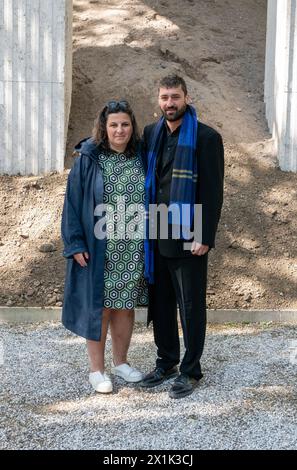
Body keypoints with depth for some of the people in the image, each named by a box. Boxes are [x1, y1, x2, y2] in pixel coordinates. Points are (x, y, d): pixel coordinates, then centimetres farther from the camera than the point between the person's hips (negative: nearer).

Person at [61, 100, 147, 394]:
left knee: (125, 305, 12)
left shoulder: (140, 159, 4)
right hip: (98, 249, -3)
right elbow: (73, 202, -5)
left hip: (133, 249, 3)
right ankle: (96, 369, 18)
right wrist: (75, 244, -12)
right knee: (99, 306, 5)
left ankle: (120, 361, 29)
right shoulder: (88, 160, -5)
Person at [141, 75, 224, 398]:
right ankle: (166, 362, 27)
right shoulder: (151, 134, 10)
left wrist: (205, 237, -14)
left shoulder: (206, 138, -6)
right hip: (155, 236, 5)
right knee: (160, 302, 13)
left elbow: (212, 191, -10)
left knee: (190, 305, 4)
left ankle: (190, 370, 16)